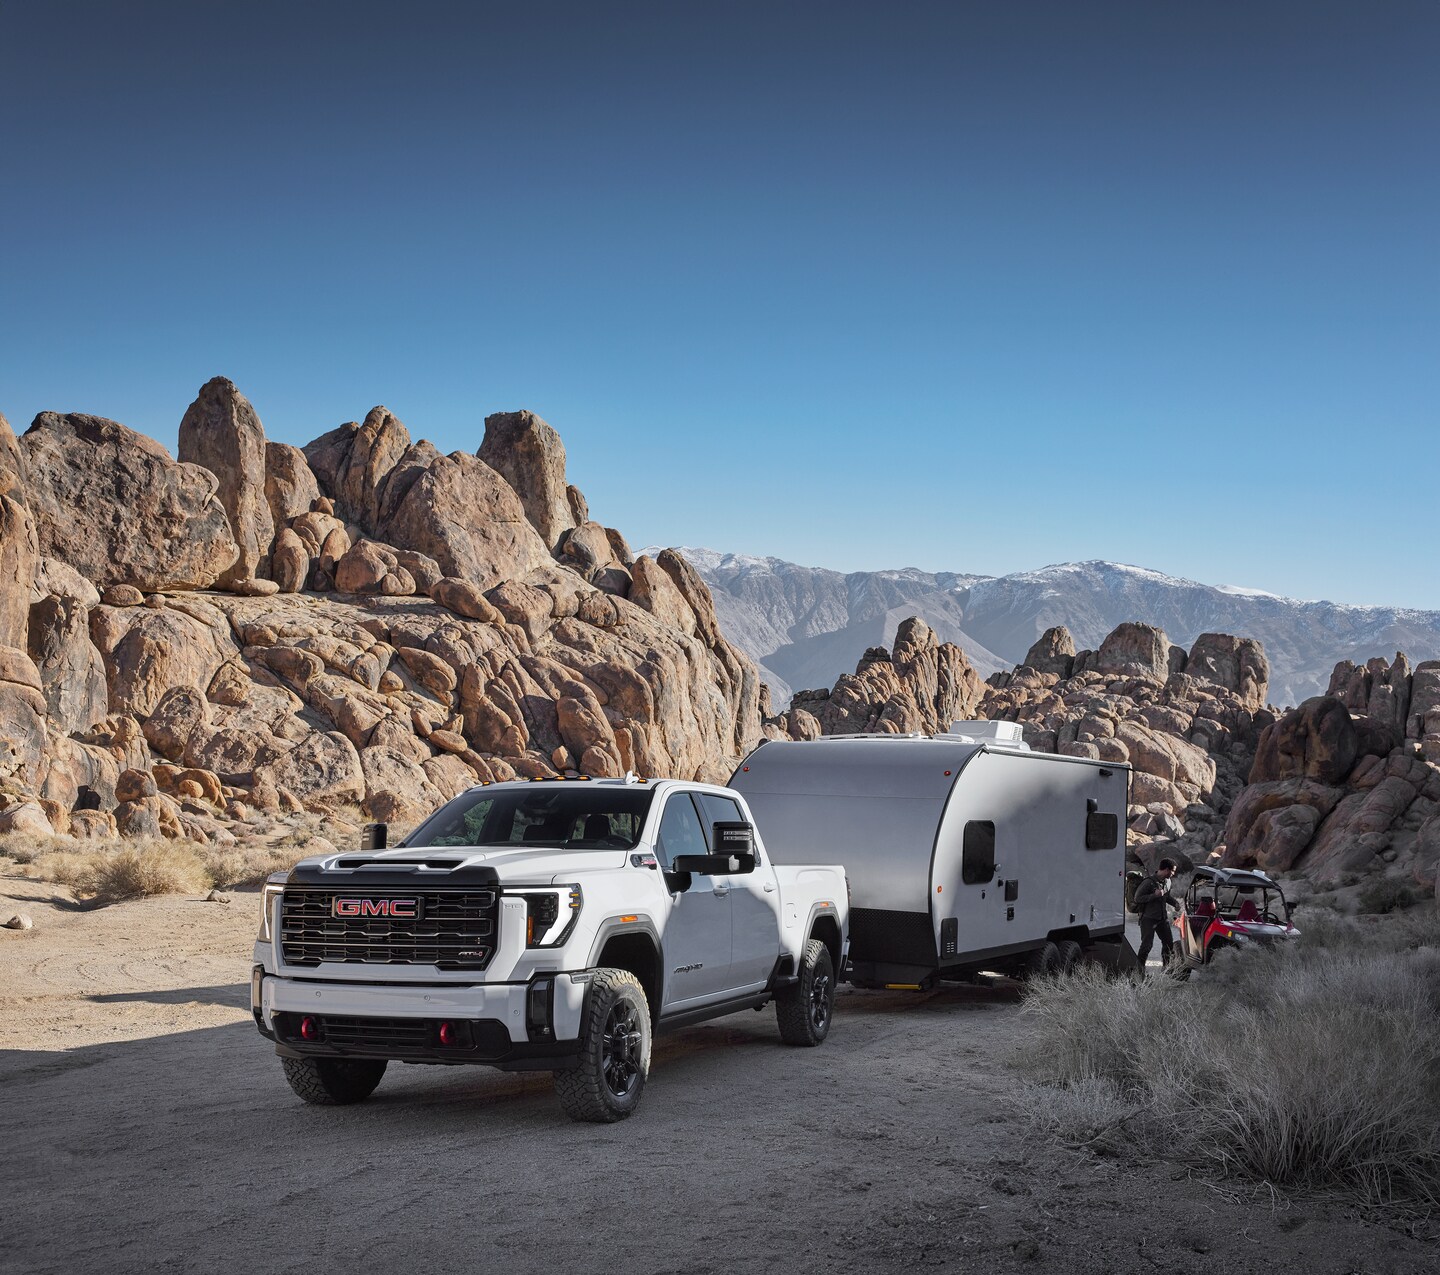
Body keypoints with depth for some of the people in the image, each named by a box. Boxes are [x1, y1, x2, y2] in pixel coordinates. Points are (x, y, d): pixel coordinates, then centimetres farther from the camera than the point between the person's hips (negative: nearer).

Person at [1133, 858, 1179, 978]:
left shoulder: (1167, 881, 7)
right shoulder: (1149, 882, -19)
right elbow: (1137, 898, -20)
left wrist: (1175, 903, 6)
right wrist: (1154, 895, -28)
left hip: (1163, 918, 8)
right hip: (1149, 919, -8)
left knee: (1169, 942, 12)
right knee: (1147, 945, -8)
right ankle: (1139, 971, 0)